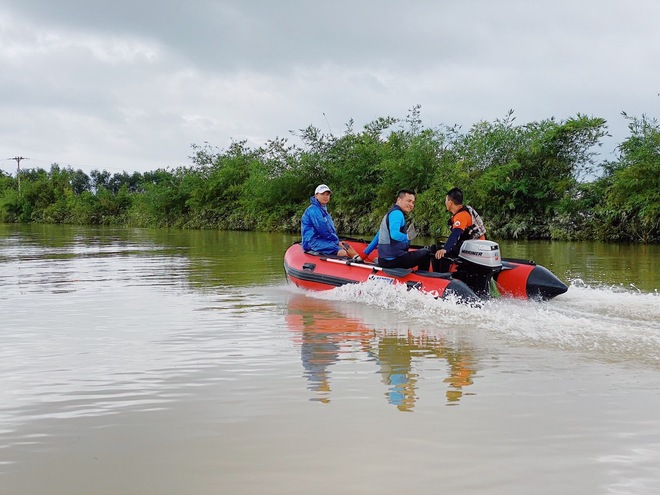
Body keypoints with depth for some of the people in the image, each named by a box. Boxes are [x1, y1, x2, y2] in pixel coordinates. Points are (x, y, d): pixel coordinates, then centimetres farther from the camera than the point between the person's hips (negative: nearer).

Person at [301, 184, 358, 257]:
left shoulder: (323, 209, 21)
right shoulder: (313, 210, -12)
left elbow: (331, 229, 23)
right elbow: (323, 230, -18)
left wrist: (337, 241, 6)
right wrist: (337, 241, -10)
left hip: (324, 240, 11)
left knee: (348, 248, 0)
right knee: (342, 253, -26)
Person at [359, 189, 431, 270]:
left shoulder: (390, 214, 19)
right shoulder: (397, 213, -11)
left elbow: (378, 237, 23)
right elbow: (394, 234, -29)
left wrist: (363, 256, 26)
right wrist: (407, 237, -45)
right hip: (393, 260, -10)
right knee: (426, 253, -6)